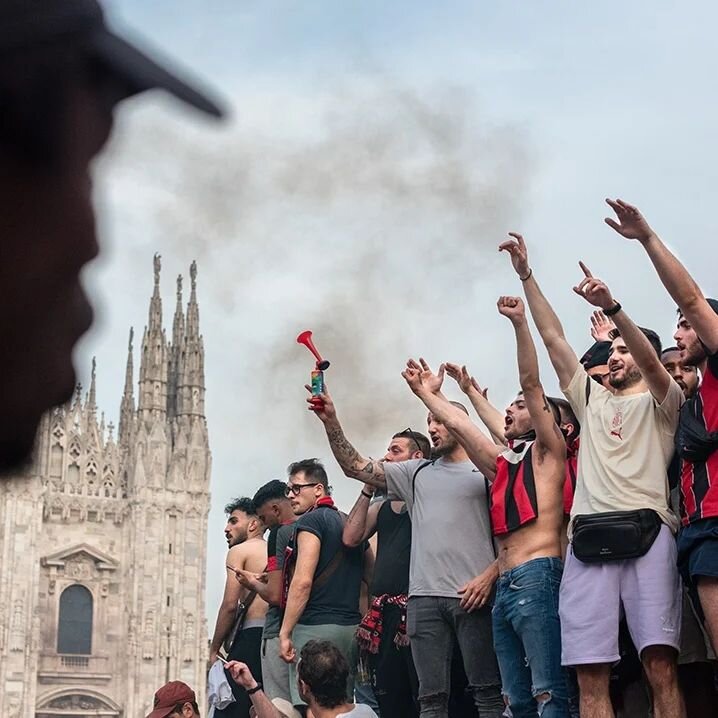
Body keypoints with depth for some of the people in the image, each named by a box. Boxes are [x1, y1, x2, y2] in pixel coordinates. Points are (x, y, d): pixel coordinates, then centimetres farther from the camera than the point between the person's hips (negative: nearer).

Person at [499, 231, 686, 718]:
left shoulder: (661, 401, 17)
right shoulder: (593, 400, 29)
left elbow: (649, 359, -4)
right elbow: (554, 339, 25)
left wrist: (612, 307, -19)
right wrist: (526, 277, 20)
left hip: (646, 531, -4)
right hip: (590, 536, 4)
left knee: (661, 664, -14)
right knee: (590, 673, -7)